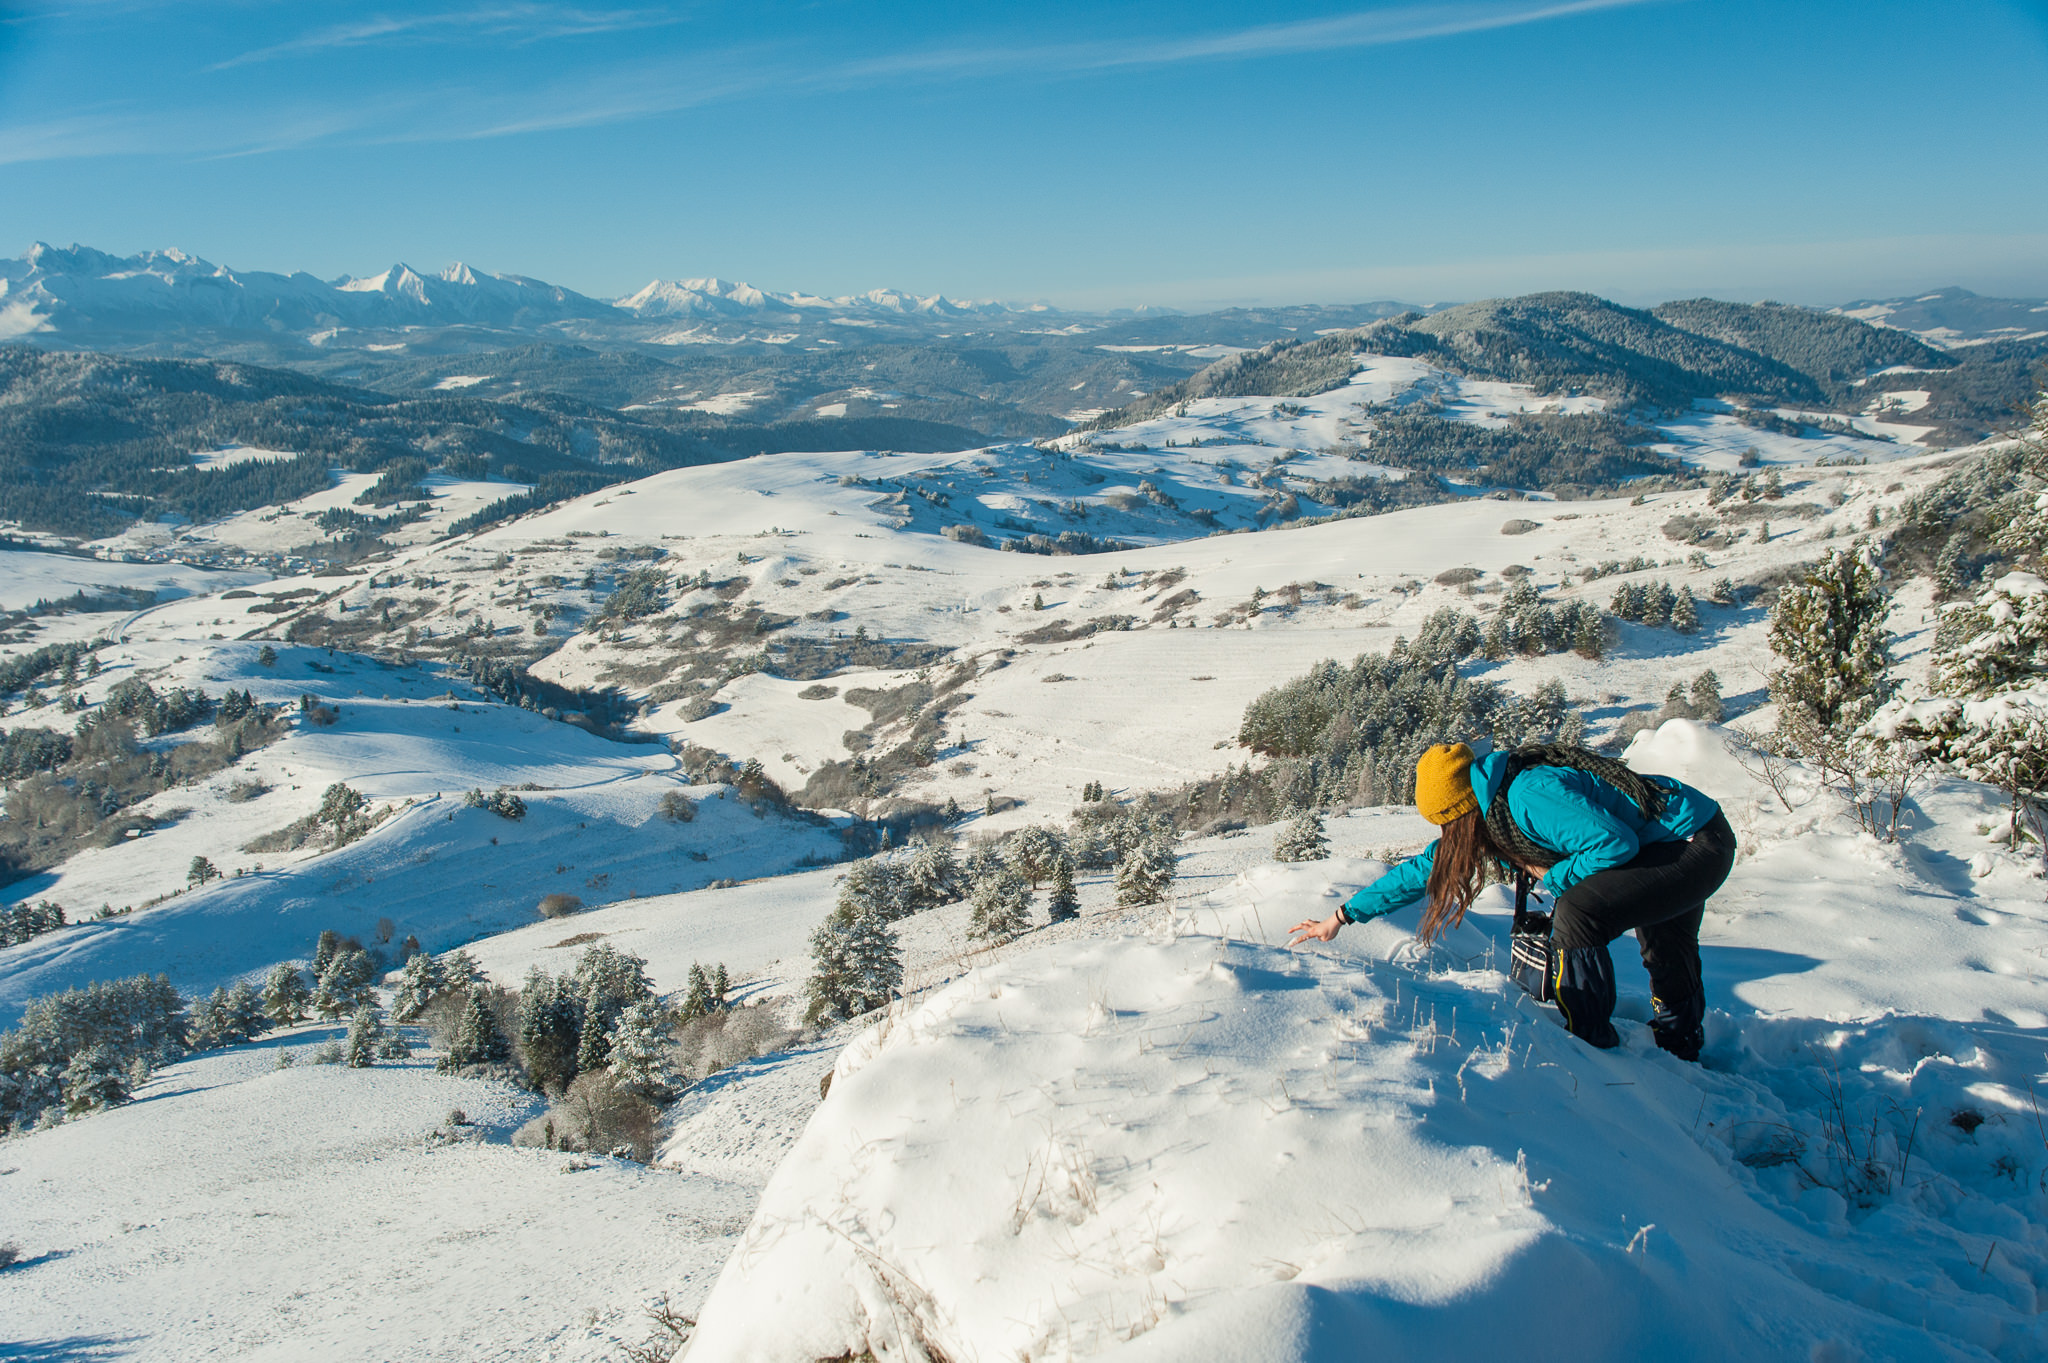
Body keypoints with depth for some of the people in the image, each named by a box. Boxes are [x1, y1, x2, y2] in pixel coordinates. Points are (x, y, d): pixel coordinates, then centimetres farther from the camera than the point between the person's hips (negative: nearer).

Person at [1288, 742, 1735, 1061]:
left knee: (1576, 915, -24)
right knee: (1666, 953, 30)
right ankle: (1682, 1047, 53)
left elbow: (1616, 843, -32)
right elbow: (1424, 868, 8)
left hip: (1698, 844, -10)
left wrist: (1555, 877, -16)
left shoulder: (1531, 796, -29)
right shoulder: (1493, 807, 1)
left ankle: (1593, 1050, -7)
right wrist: (1342, 917, 10)